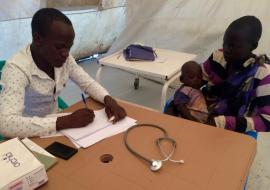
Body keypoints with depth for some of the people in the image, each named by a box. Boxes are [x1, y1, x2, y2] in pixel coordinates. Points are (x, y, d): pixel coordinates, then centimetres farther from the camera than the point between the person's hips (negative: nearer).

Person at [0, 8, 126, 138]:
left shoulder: (64, 58, -8)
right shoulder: (16, 68, -25)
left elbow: (88, 83, 3)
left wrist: (108, 99, -17)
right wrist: (66, 122, -38)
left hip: (54, 129, 5)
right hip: (29, 136, -5)